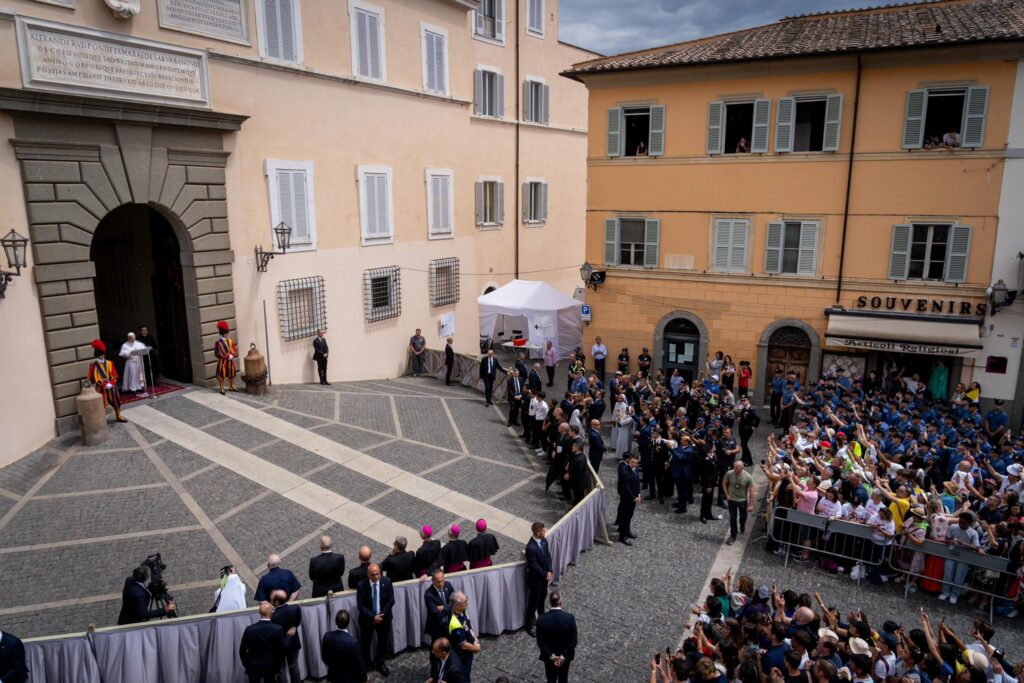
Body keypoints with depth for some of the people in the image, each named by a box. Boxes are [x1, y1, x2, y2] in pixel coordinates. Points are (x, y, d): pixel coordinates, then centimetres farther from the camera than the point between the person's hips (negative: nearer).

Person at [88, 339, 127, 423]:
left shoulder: (109, 363, 2)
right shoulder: (93, 365, -8)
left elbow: (114, 375, 3)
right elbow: (93, 378, -11)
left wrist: (111, 383, -13)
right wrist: (104, 384, -18)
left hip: (111, 386, 4)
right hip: (101, 388, -4)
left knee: (116, 401, 12)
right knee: (102, 404, -1)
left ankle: (118, 416, 27)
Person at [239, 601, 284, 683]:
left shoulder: (249, 629, -17)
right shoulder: (278, 629, -18)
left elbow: (242, 650, -8)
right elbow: (282, 649, -10)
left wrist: (246, 664, 9)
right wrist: (278, 664, 7)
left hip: (253, 666, 0)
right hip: (271, 666, 0)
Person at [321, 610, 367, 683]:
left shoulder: (327, 636, -15)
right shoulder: (353, 642, -30)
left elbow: (324, 657, 1)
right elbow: (359, 663, -16)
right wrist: (365, 677, 2)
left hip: (333, 675, 5)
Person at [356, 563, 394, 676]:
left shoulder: (387, 582, -14)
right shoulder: (361, 585, -18)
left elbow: (391, 600, -8)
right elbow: (360, 605, -16)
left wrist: (382, 614, -16)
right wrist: (373, 617, -22)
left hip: (383, 617, 2)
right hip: (367, 618, -1)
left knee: (384, 642, 14)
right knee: (365, 643, 12)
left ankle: (379, 663, 37)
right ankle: (365, 663, 36)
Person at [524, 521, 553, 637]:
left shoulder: (544, 540, -7)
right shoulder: (531, 547, -33)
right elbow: (534, 566, -26)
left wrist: (550, 571, -9)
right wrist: (545, 575, -16)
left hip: (544, 576, 8)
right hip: (535, 579, -7)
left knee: (542, 598, 27)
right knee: (533, 602, 9)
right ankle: (529, 626, 27)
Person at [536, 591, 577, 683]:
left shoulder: (542, 619, -24)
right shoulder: (570, 618, -25)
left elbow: (540, 642, -17)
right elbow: (574, 640, -19)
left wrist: (551, 656, -12)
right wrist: (564, 656, -15)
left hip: (549, 655, 0)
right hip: (566, 655, 0)